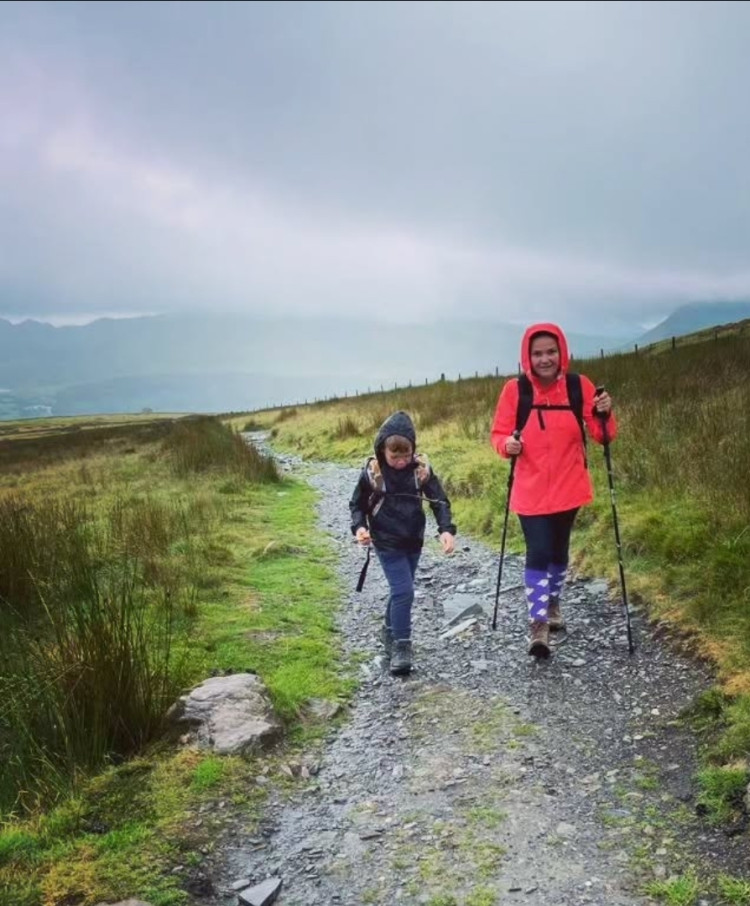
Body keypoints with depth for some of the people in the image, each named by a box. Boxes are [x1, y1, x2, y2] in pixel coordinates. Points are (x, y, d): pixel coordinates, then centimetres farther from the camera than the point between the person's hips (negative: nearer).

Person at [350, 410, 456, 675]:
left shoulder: (421, 468, -8)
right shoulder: (372, 472, -13)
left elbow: (439, 500, -4)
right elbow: (357, 504, 0)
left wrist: (446, 529, -18)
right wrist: (359, 527, -18)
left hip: (413, 541, 4)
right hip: (387, 543, -4)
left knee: (401, 590, 17)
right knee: (403, 591, -12)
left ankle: (389, 630, 39)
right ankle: (401, 646, -1)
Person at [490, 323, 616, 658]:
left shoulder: (579, 386, -6)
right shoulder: (514, 390, -9)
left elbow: (602, 436, -6)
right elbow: (498, 433, -3)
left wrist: (604, 415, -26)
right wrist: (507, 444, -24)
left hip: (568, 488, 2)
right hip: (530, 490, -2)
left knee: (558, 551, 18)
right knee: (538, 553, -12)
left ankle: (553, 603, 42)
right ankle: (538, 624, -4)